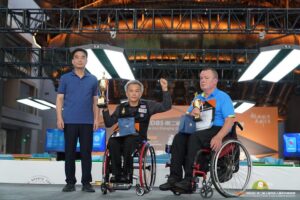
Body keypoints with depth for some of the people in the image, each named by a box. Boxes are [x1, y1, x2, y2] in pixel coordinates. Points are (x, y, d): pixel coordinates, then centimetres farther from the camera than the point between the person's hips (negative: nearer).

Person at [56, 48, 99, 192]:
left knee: (86, 152, 2)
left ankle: (86, 183, 10)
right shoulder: (65, 78, 5)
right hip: (70, 121, -1)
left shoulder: (93, 80, 10)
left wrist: (96, 118, 1)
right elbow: (59, 99, 3)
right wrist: (59, 118, -7)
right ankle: (70, 182, 12)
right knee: (70, 152, 3)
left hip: (87, 122, 1)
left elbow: (95, 101, 11)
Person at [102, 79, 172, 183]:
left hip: (137, 137, -2)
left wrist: (165, 89, -4)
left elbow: (166, 106, 6)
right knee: (112, 142, -32)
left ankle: (127, 173, -24)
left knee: (129, 141, -37)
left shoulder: (147, 105, 14)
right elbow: (109, 123, 16)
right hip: (121, 136, 2)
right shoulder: (121, 107, 20)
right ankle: (116, 173, -22)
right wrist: (105, 110, 1)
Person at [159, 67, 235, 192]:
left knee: (194, 138, -33)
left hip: (216, 130, -5)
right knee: (179, 138, -22)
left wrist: (219, 137, -25)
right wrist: (191, 114, -3)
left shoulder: (223, 97, 5)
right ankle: (174, 178, -28)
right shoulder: (197, 99, 25)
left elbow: (230, 120, -9)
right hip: (198, 131, 6)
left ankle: (189, 180, -35)